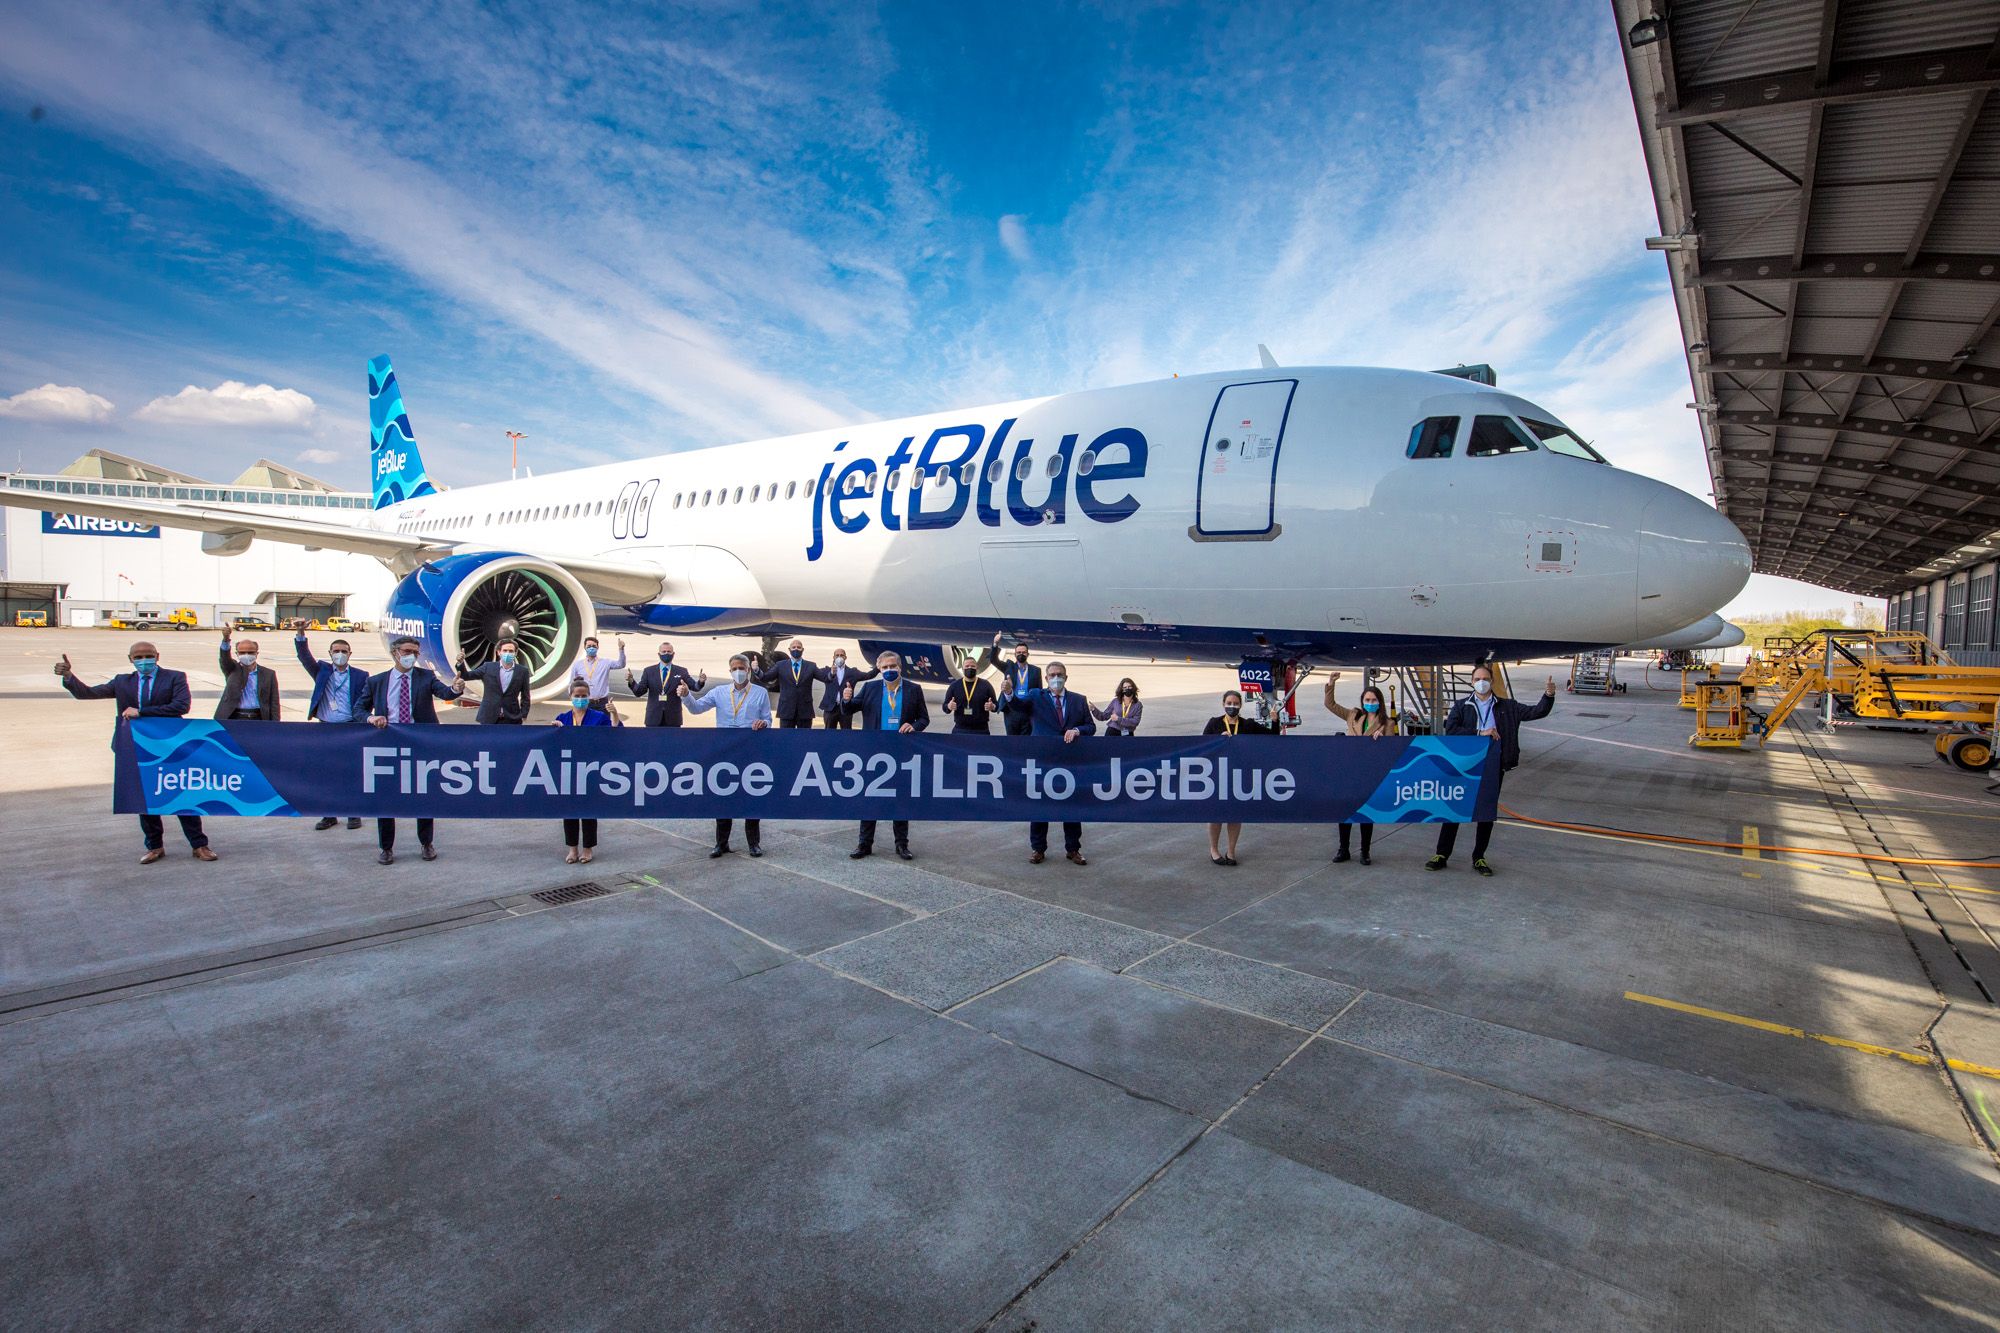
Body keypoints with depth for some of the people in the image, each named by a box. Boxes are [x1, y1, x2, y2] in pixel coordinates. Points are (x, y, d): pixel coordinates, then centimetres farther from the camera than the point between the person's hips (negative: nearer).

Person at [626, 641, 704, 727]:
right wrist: (631, 681, -19)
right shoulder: (649, 671, 5)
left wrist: (701, 681, -27)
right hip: (653, 719, 1)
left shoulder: (681, 671, 3)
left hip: (673, 720, -1)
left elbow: (695, 687, -4)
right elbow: (638, 692, 0)